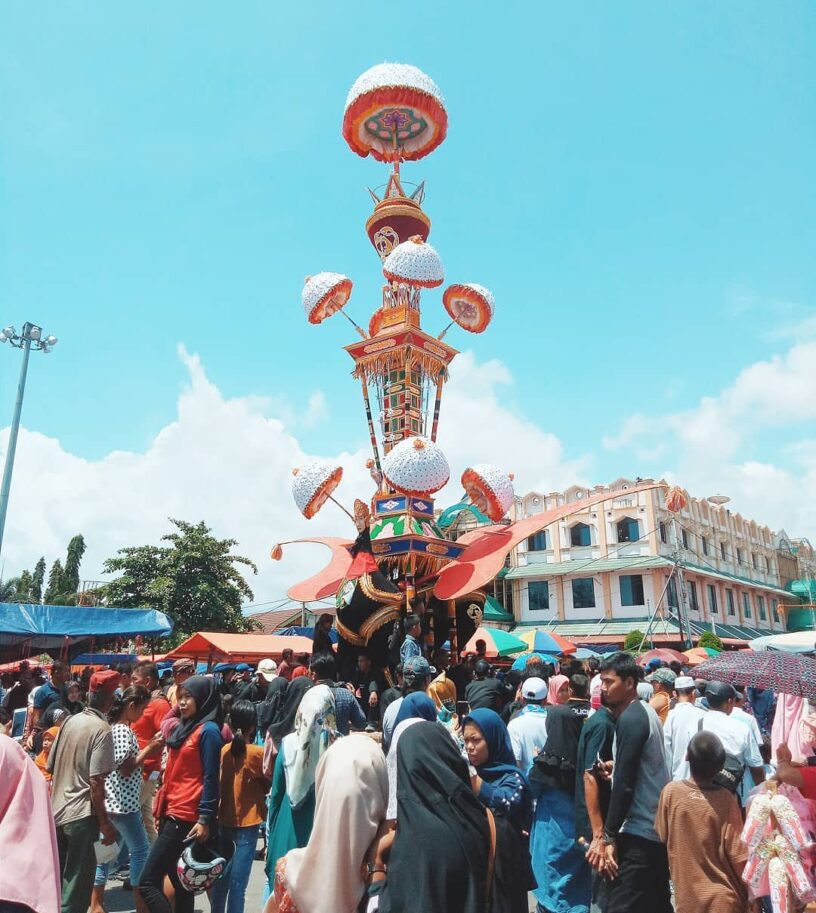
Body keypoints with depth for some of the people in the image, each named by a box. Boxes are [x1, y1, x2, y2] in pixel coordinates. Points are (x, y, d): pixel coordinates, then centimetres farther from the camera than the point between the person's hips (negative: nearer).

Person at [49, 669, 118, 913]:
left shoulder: (70, 721, 5)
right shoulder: (102, 729, -16)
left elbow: (51, 766, 12)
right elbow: (96, 782, -19)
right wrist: (104, 822, -11)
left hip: (56, 812, 7)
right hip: (81, 815, -7)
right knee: (77, 887, 3)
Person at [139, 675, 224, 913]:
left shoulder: (208, 730, -13)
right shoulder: (182, 727, 13)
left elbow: (210, 778, -15)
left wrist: (205, 820, -17)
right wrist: (161, 808, 18)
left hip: (185, 817, -9)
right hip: (172, 812, 9)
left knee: (147, 882, -7)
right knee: (179, 882, 14)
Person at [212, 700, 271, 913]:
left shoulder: (224, 751, -2)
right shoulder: (258, 753, -13)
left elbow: (218, 784, 9)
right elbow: (267, 786, -1)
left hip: (224, 821, 5)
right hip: (247, 824, -5)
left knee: (221, 879, 17)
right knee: (238, 884, 0)